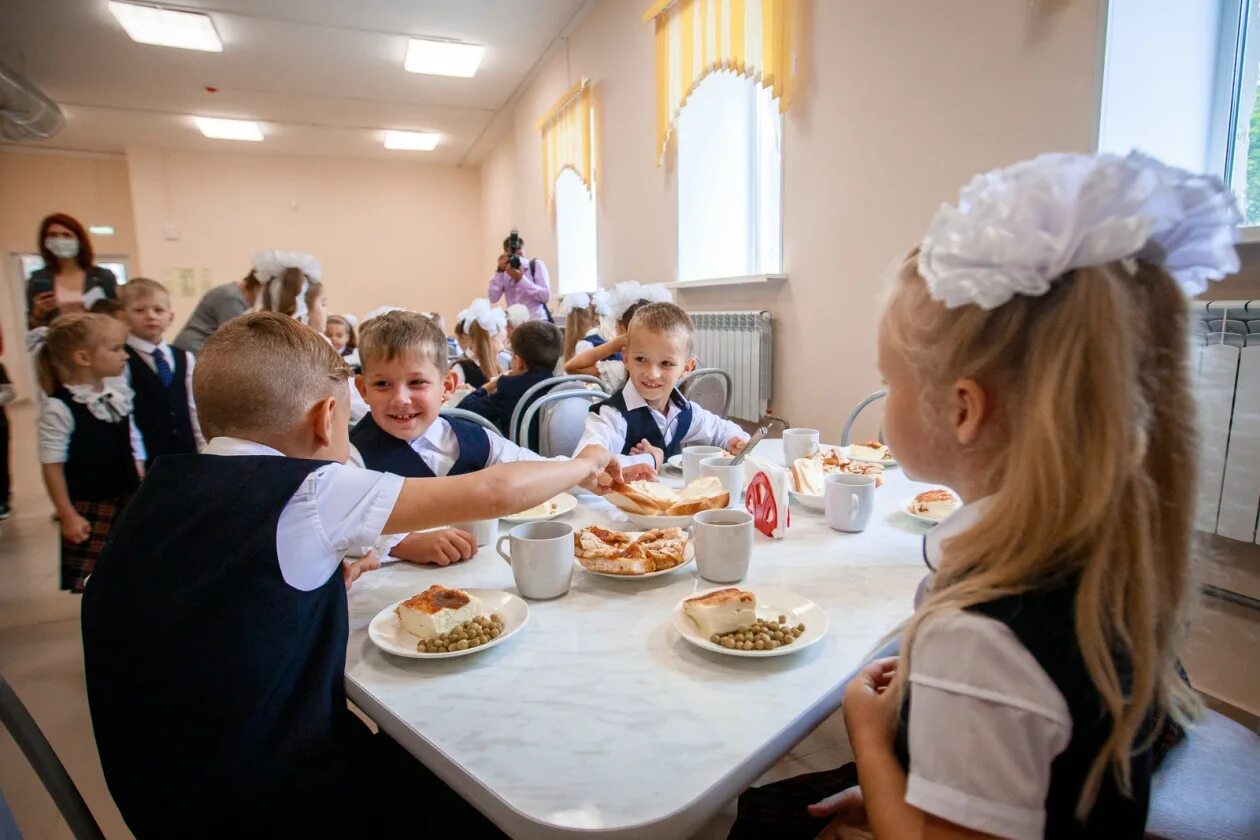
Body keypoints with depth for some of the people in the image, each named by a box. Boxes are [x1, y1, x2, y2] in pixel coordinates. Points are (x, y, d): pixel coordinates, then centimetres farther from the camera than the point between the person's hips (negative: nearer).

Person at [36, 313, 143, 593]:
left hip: (129, 501, 6)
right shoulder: (59, 408, -16)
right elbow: (52, 466, -12)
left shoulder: (121, 394, 2)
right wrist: (67, 516, -11)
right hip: (89, 507, -6)